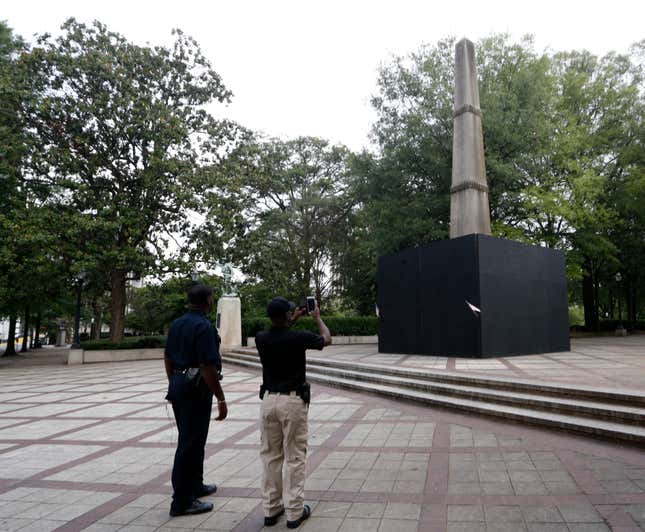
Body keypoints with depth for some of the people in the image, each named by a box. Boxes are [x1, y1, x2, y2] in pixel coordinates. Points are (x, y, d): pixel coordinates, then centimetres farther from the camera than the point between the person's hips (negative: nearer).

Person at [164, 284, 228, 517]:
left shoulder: (176, 324, 9)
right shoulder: (204, 327, -19)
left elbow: (168, 358, 15)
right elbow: (208, 367, -23)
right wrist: (221, 398, -18)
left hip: (178, 385, 9)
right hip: (196, 387, -9)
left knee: (192, 440, 21)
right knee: (190, 443, 0)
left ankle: (195, 486, 35)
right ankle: (182, 502, 10)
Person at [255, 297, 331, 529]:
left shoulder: (261, 338, -3)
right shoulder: (299, 337, -14)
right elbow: (327, 339, 6)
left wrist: (292, 321, 27)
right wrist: (317, 317, 21)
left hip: (269, 399, 4)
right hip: (293, 401, -4)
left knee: (270, 456, 13)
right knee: (295, 457, 5)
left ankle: (271, 509, 21)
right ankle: (294, 512, 12)